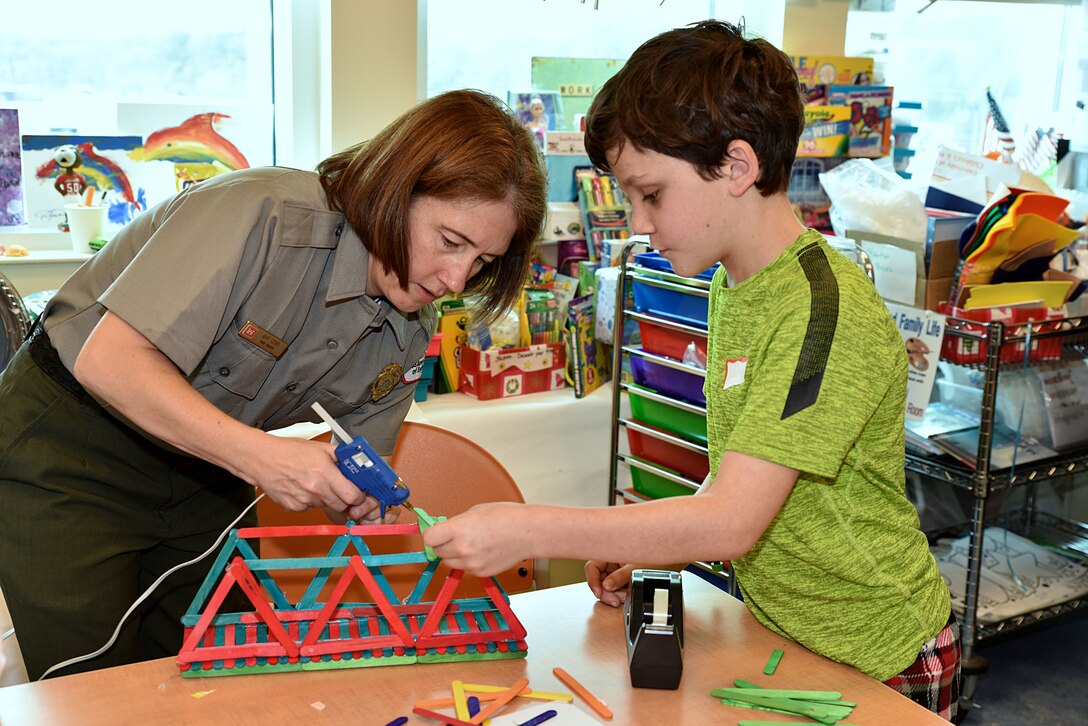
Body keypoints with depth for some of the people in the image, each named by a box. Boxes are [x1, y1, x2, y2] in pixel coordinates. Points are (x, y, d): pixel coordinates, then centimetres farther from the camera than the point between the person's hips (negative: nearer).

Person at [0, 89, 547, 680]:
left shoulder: (411, 330, -5)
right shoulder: (267, 215, -29)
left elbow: (354, 476, 3)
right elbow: (108, 360, -32)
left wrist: (367, 506, -20)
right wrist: (260, 455, -39)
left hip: (205, 470, 6)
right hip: (67, 449, -6)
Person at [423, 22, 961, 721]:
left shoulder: (825, 311, -27)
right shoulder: (735, 283, 2)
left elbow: (731, 521, -31)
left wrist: (529, 530, -30)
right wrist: (651, 546, -1)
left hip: (877, 662, -7)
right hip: (781, 631, 7)